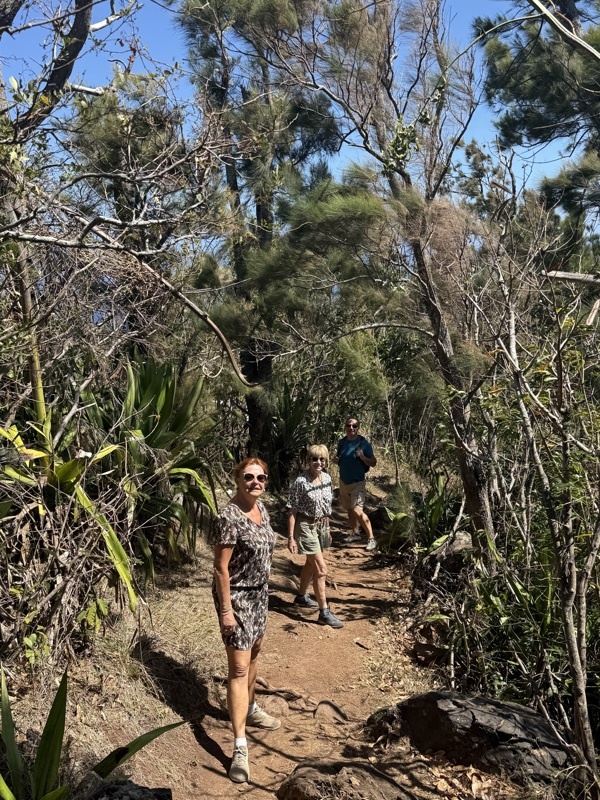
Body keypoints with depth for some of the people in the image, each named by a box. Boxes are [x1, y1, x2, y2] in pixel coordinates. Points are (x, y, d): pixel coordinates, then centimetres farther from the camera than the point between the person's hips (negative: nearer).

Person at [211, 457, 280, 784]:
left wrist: (261, 590, 19)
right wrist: (226, 610, -20)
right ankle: (240, 746, 0)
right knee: (239, 666, -6)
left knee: (254, 651, 22)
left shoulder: (261, 508, 1)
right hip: (237, 596, -8)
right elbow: (221, 568, -21)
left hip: (259, 591, 8)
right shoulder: (228, 517, -24)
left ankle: (250, 709, 44)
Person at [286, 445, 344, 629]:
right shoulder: (301, 482, -19)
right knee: (321, 569, -8)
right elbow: (292, 511, -17)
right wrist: (291, 537, -19)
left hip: (321, 526, 7)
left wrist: (327, 529, 17)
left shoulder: (327, 478, 0)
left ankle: (302, 596, 43)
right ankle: (324, 612, 0)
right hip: (306, 526, -7)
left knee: (311, 564, 22)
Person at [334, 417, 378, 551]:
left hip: (357, 482, -6)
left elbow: (373, 463, -10)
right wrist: (336, 460, -4)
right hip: (343, 481, 6)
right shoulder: (342, 442, 4)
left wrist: (362, 456, -27)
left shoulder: (364, 443, -12)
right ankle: (355, 533, 33)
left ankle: (371, 539, -10)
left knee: (357, 511, -16)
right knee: (349, 509, 16)